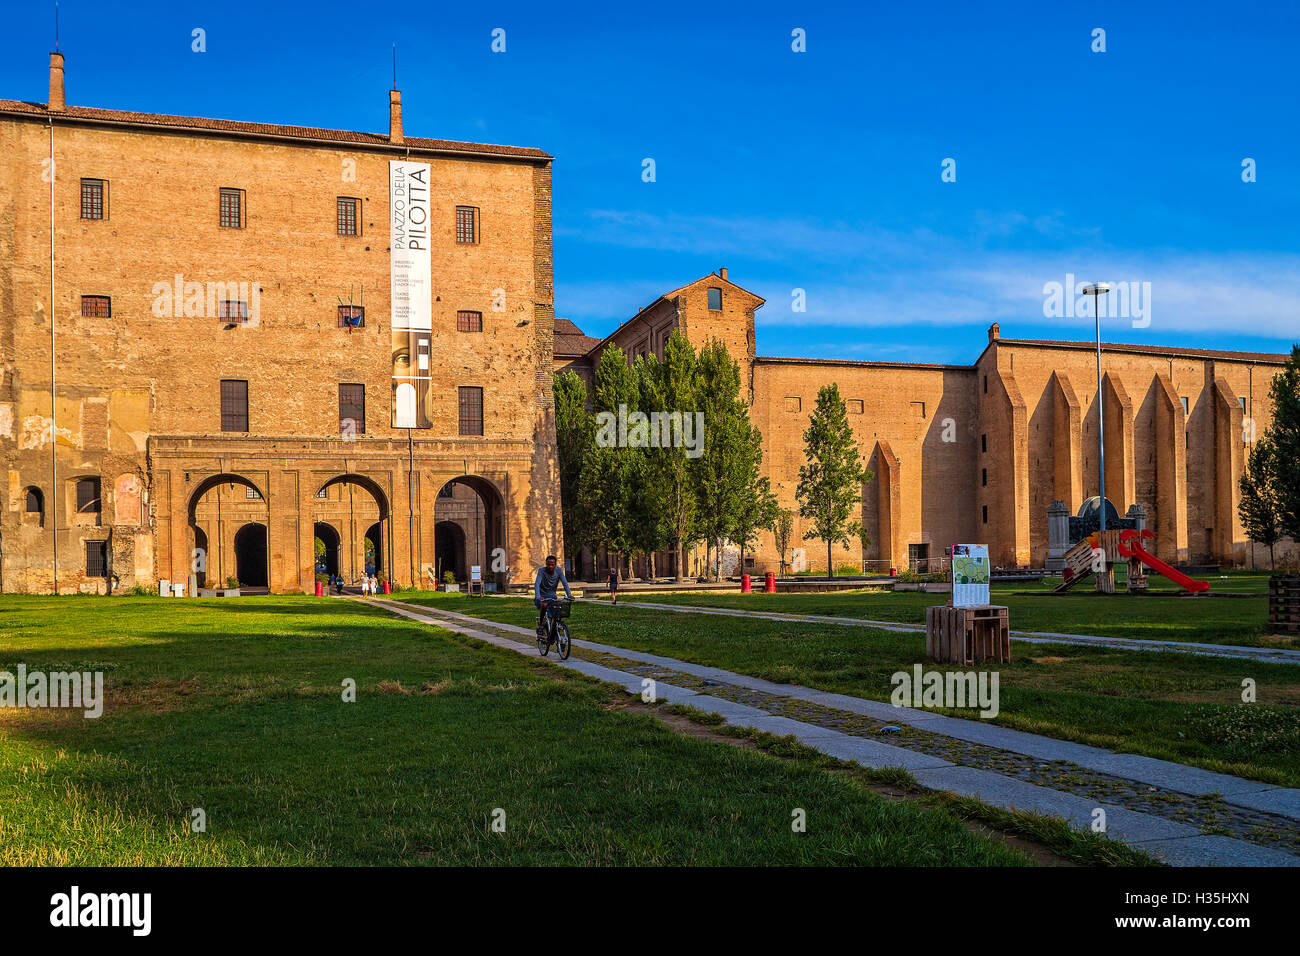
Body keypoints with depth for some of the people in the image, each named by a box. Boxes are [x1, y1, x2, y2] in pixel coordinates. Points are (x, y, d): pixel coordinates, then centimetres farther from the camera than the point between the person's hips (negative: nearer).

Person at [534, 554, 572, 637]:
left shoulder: (559, 570, -10)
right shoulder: (541, 571, -19)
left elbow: (565, 583, -13)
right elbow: (537, 584, -29)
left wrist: (569, 595, -25)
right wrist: (538, 596, -44)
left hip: (551, 595, 3)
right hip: (542, 595, -3)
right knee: (544, 605, -34)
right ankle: (540, 626, -16)